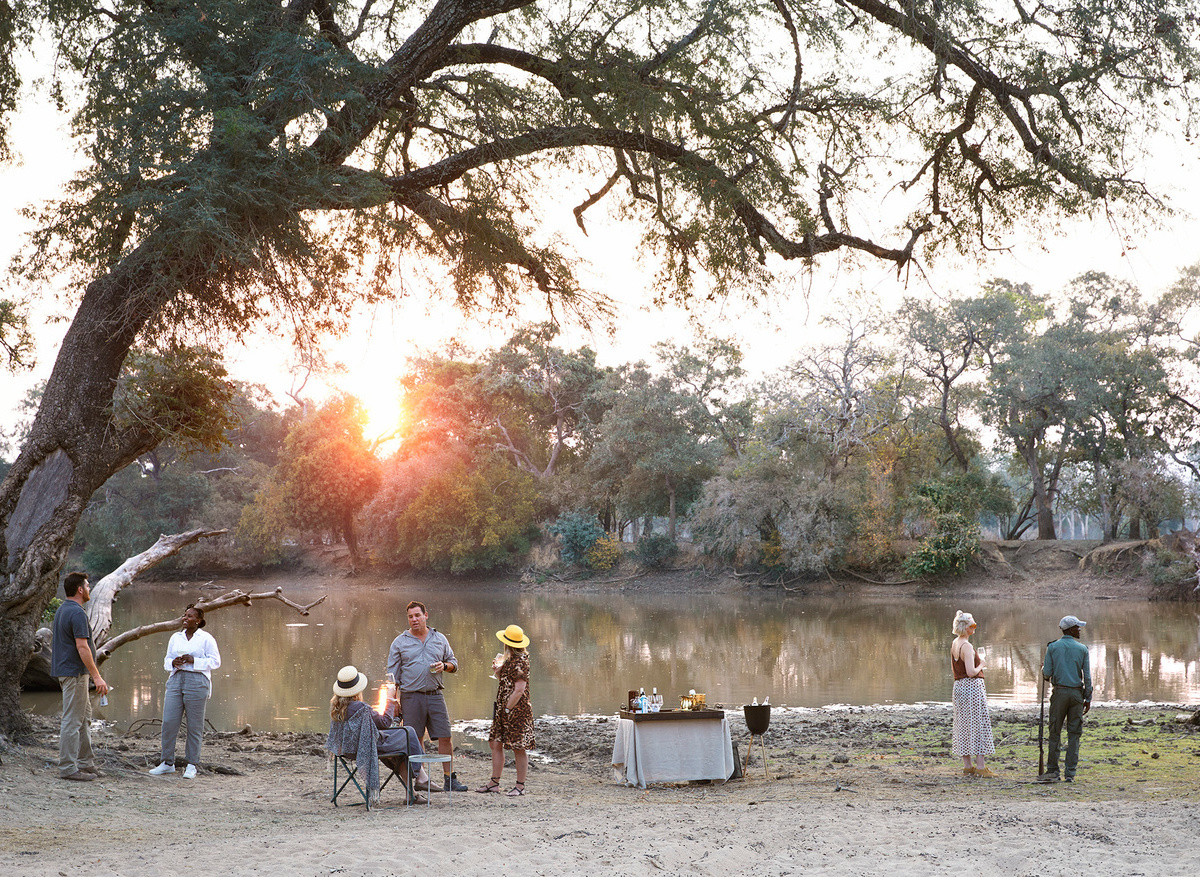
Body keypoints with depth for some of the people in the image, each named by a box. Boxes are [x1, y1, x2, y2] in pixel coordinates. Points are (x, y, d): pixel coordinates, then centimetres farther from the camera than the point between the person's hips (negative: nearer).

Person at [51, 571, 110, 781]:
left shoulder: (62, 610, 14)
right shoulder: (77, 613, -18)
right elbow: (82, 648, -23)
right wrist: (97, 677, -21)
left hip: (64, 669, 10)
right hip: (75, 672, -10)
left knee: (84, 717, 15)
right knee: (72, 720, -6)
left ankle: (85, 762, 19)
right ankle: (67, 768, -3)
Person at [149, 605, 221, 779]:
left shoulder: (206, 638, 2)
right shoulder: (176, 637, 16)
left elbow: (215, 661, -2)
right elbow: (167, 660, 21)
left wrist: (193, 661, -13)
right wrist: (173, 663, -3)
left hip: (197, 682, -4)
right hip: (176, 679, 5)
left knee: (195, 726, -1)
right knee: (169, 722, -2)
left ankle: (192, 765, 7)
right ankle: (168, 763, 8)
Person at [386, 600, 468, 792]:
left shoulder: (440, 639, 12)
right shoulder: (400, 642, 6)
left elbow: (454, 663, 19)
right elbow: (393, 675, 5)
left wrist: (444, 666, -5)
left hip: (435, 695, 2)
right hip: (411, 696, -2)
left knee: (445, 737, -2)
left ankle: (449, 779, 4)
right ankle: (418, 779, 10)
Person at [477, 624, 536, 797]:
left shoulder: (520, 661, -17)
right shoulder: (509, 659, 13)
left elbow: (519, 689, -21)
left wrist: (507, 709, -17)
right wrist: (497, 670, 4)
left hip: (517, 710, -10)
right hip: (503, 708, 10)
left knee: (519, 748, -1)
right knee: (496, 743, 11)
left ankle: (520, 786, 7)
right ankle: (494, 782, 19)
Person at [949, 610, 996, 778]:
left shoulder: (954, 644, 11)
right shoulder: (967, 646, -17)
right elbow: (971, 672, -23)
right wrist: (980, 665, -5)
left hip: (958, 686, 9)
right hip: (972, 686, -9)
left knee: (963, 726, 10)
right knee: (978, 724, -4)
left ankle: (967, 766, 15)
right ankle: (980, 766, -4)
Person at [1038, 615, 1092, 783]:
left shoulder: (1052, 647, 0)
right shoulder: (1082, 649, 1)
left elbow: (1047, 674, -4)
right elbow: (1087, 677, 0)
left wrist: (1044, 668, 19)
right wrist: (1088, 699, 7)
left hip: (1059, 693, 0)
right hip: (1077, 693, 1)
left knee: (1055, 732, 4)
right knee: (1074, 734, 5)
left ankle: (1052, 771, 4)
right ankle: (1070, 773, 3)